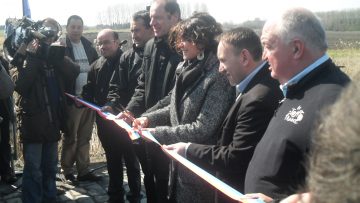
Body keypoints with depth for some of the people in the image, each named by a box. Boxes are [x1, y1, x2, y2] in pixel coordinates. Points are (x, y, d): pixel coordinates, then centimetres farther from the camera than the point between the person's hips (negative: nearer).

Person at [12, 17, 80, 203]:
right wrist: (32, 57, -18)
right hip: (33, 120, -5)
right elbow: (20, 85, -18)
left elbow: (74, 72, -7)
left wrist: (56, 55, -15)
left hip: (52, 120, 5)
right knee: (33, 170, 0)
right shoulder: (28, 55, -3)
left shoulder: (56, 57, 10)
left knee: (50, 167, 16)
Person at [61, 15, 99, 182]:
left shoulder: (88, 45, 10)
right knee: (70, 137, 7)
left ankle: (83, 170, 21)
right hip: (72, 99, -5)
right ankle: (67, 171, 20)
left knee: (85, 137, 12)